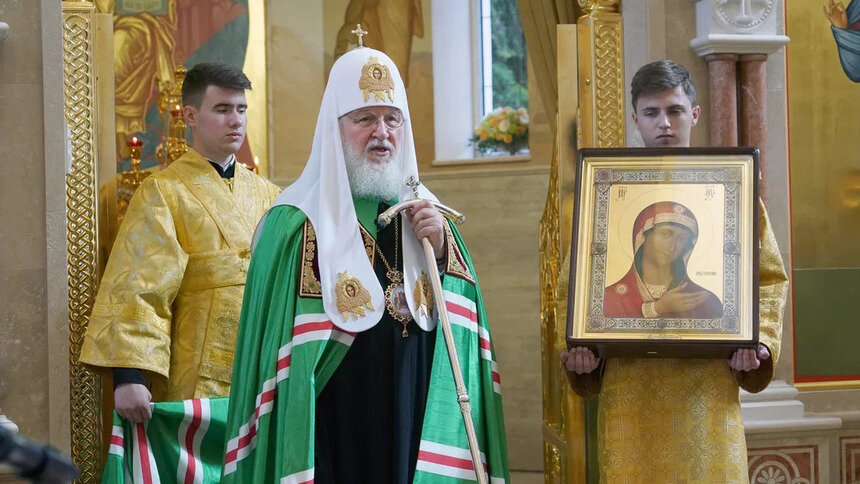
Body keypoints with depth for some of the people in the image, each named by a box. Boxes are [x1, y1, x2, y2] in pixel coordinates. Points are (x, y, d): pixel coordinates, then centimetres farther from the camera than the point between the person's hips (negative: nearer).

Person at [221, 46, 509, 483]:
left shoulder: (424, 211, 10)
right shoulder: (296, 222, -6)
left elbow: (461, 313, 7)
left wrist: (443, 250, -10)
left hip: (418, 424, 4)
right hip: (335, 428, -4)